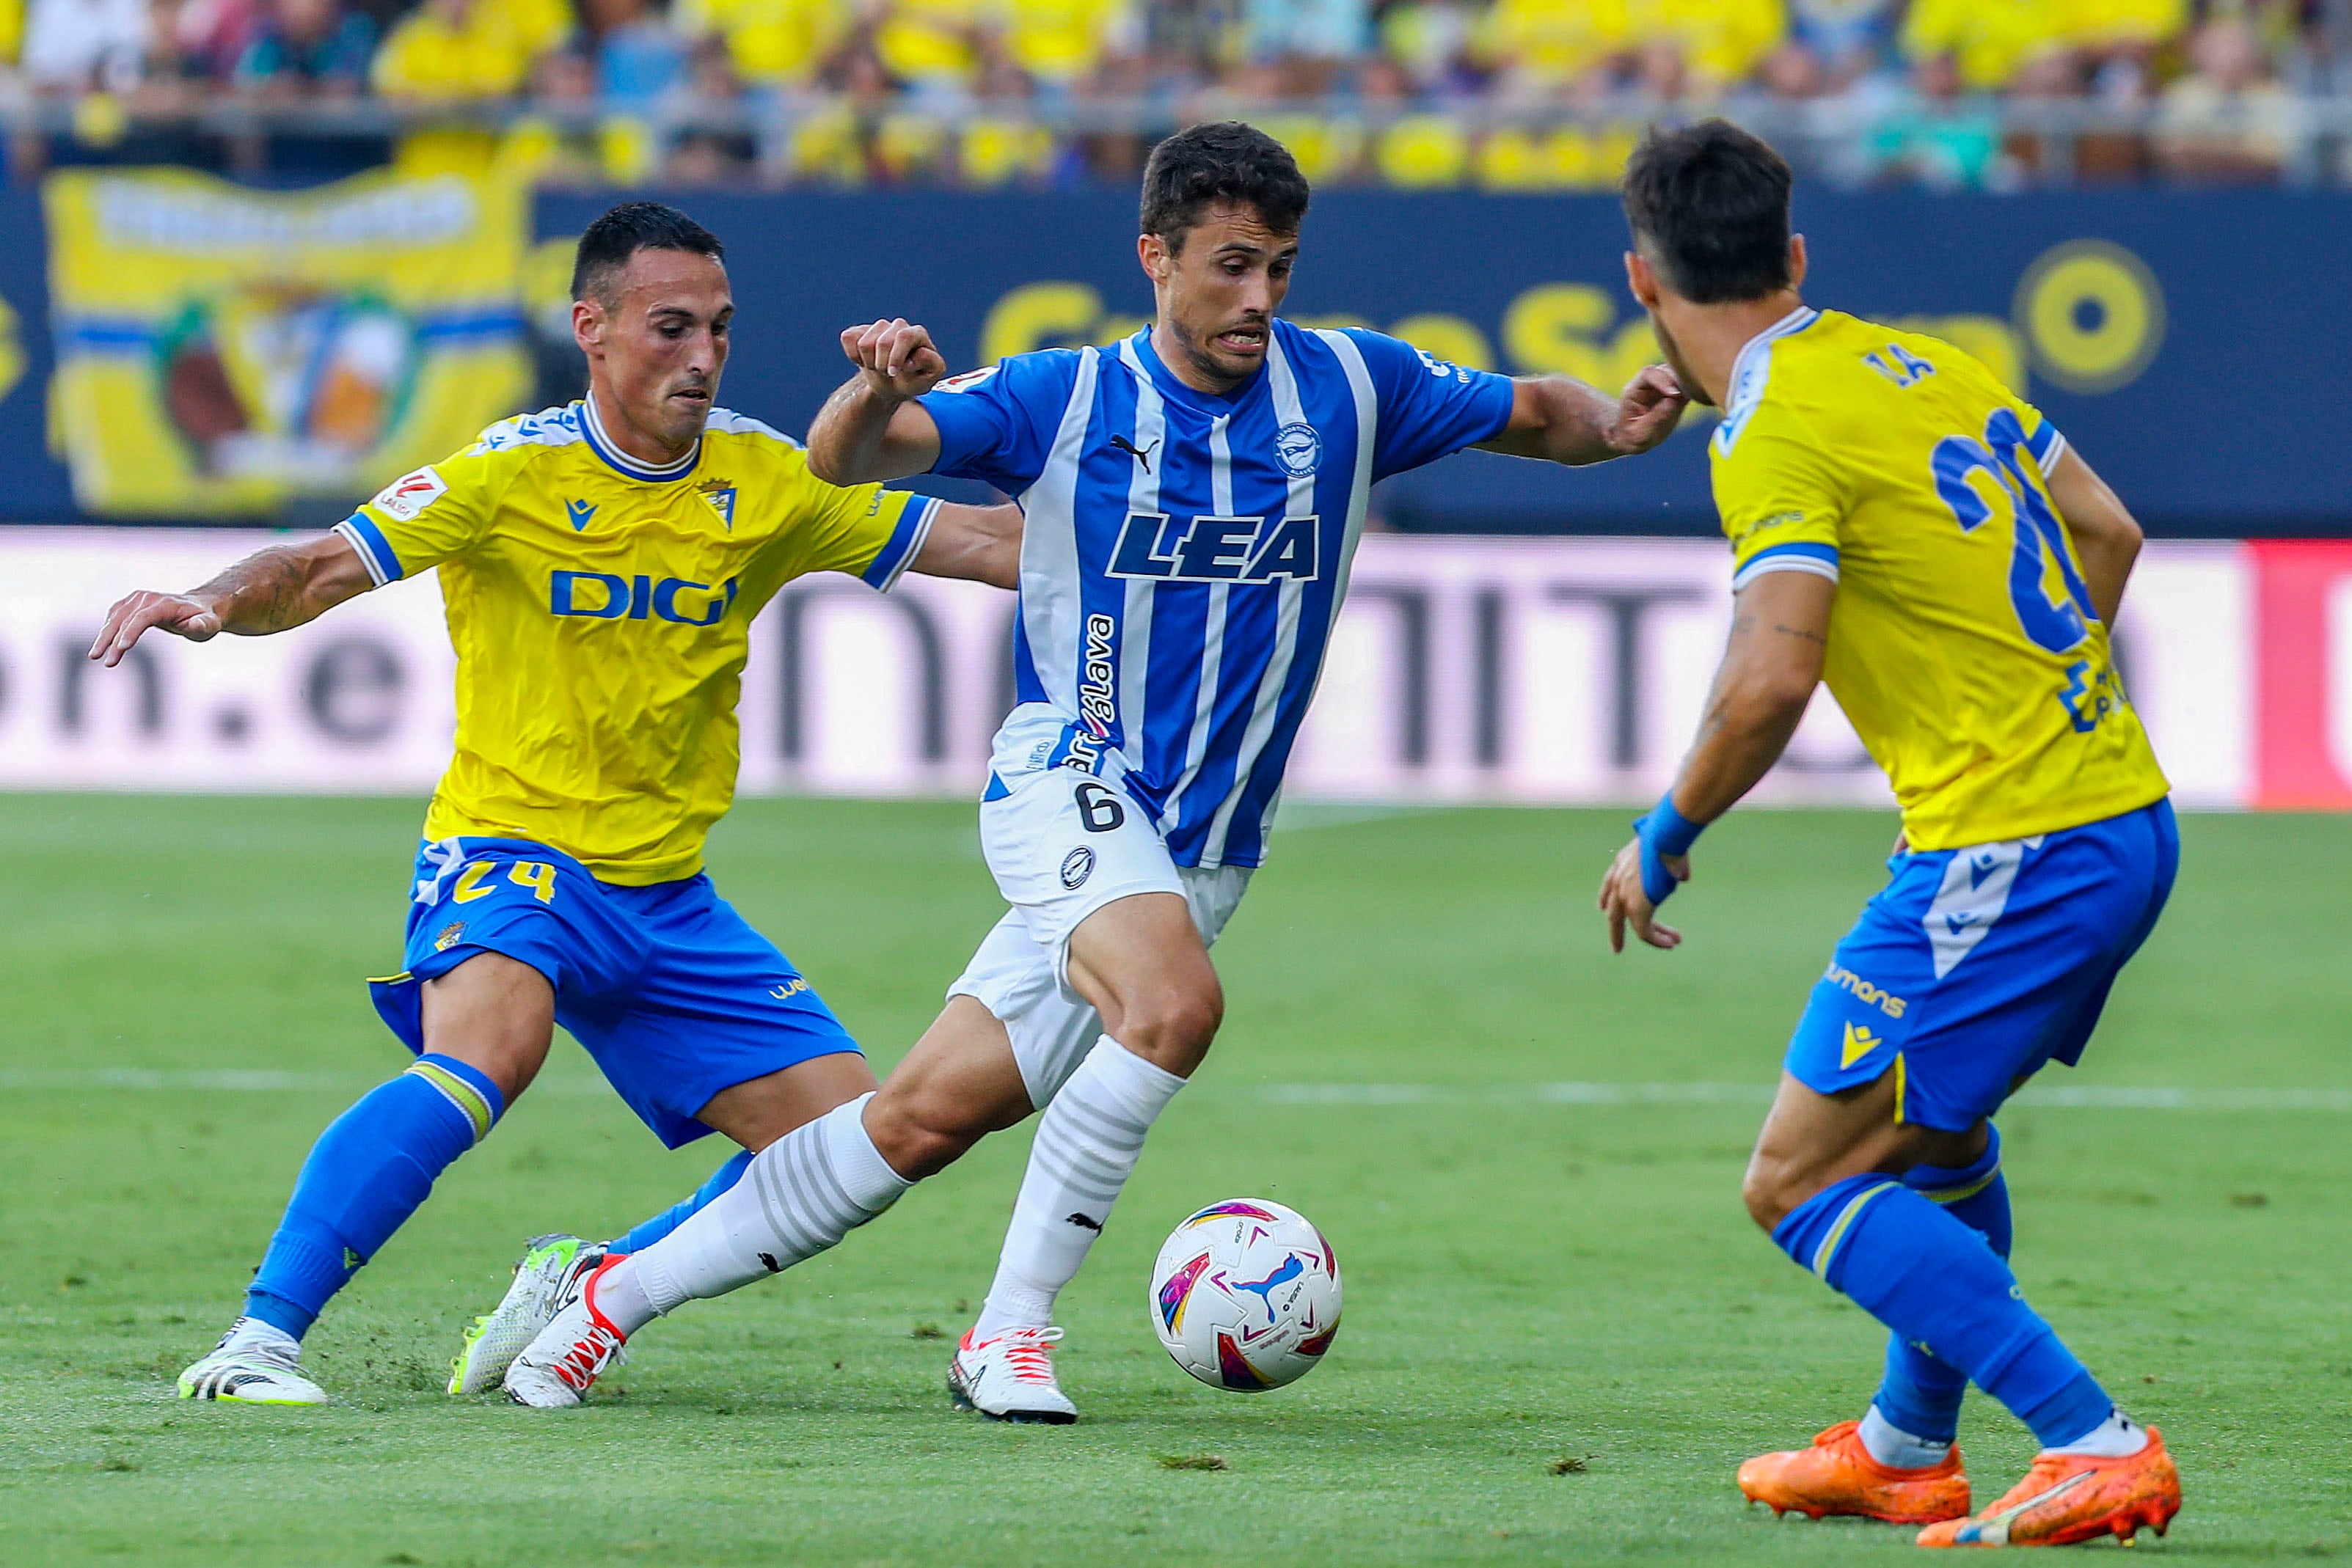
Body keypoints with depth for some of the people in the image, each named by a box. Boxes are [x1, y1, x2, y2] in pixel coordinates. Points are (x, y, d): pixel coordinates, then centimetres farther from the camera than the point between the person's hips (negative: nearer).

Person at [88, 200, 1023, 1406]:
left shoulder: (767, 483, 3)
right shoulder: (514, 472, -9)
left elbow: (972, 540, 7)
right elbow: (325, 568, -16)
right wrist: (218, 601, -35)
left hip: (667, 894, 6)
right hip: (507, 850, -6)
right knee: (492, 1046, -36)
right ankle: (258, 1343, -35)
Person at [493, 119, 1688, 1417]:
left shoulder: (1350, 388, 2)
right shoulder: (1059, 401, -6)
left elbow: (1529, 413, 12)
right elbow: (844, 460, -13)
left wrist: (1614, 422, -11)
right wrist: (876, 399, -37)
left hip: (1202, 854, 4)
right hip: (1065, 782, -4)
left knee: (926, 1118, 0)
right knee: (1174, 1004, -32)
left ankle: (626, 1290, 13)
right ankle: (1012, 1330, -20)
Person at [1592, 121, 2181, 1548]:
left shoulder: (1777, 436, -14)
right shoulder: (1920, 363, 11)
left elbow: (1770, 680, -25)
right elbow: (2108, 534, 20)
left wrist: (1666, 835, -9)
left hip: (2010, 856, -9)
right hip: (2129, 814, 9)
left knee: (1801, 1185, -5)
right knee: (1933, 1123, 30)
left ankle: (2099, 1449, -12)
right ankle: (1909, 1448, 41)